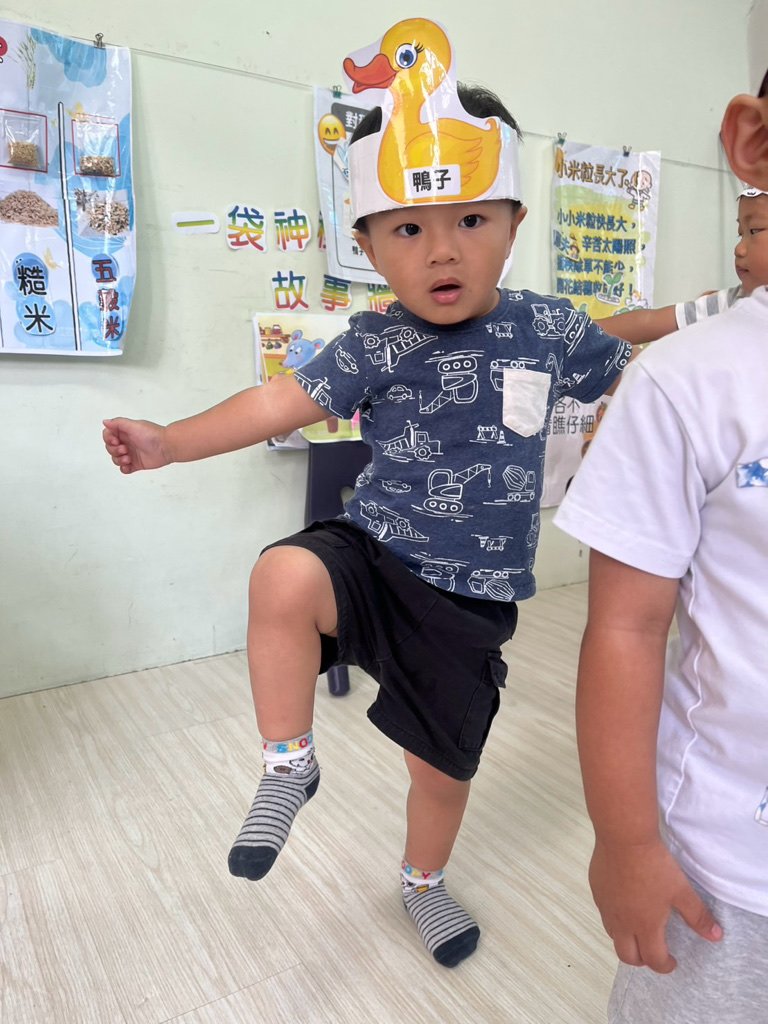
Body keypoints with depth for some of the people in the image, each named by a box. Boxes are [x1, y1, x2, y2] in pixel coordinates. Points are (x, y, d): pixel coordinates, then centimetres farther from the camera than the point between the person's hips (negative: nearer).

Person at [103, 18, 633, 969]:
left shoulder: (550, 329, -4)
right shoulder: (374, 345, -7)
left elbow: (636, 376, 14)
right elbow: (284, 400, -8)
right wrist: (167, 441, -13)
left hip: (472, 599, 2)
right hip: (375, 555, -1)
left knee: (444, 764, 16)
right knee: (285, 575, -36)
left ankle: (423, 880, 52)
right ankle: (290, 762, -8)